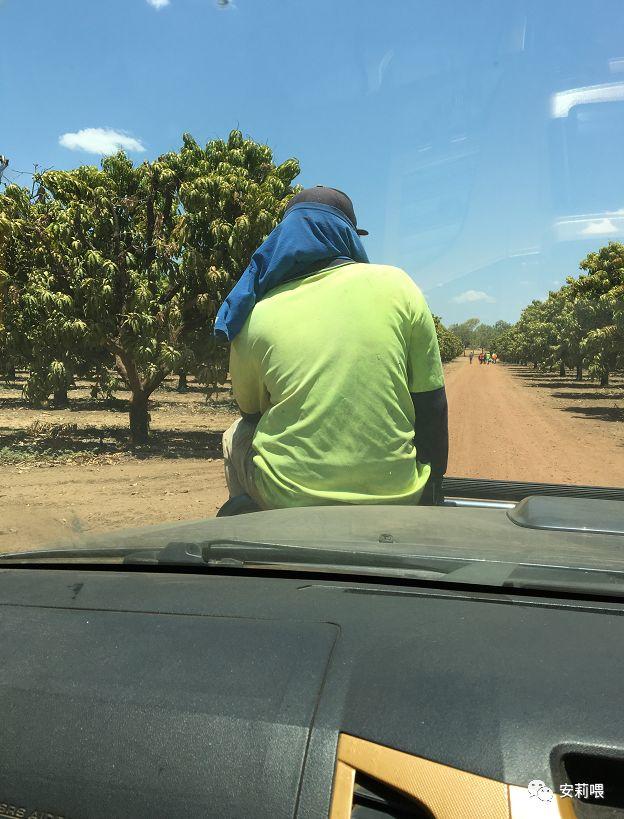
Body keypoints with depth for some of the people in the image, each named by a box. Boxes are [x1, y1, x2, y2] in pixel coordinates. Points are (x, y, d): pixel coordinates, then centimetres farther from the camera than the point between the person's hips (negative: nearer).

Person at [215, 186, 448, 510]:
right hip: (395, 501, 1)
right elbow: (432, 406, -1)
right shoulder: (396, 284, -3)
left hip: (291, 502, 0)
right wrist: (432, 488, 11)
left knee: (235, 438, 29)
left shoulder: (256, 316, -3)